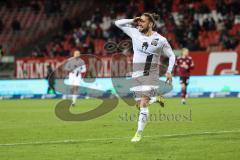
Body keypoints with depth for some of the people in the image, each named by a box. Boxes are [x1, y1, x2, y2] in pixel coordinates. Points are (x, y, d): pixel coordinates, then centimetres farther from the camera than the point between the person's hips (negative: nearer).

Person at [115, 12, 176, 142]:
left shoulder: (160, 40, -5)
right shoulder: (135, 33, 2)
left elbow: (171, 56, 6)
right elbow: (118, 23, 8)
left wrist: (169, 71, -5)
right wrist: (132, 21, -5)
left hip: (151, 75, -4)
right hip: (137, 74, 4)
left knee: (143, 104, -16)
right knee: (139, 104, 8)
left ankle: (139, 133, -11)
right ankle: (155, 99, 39)